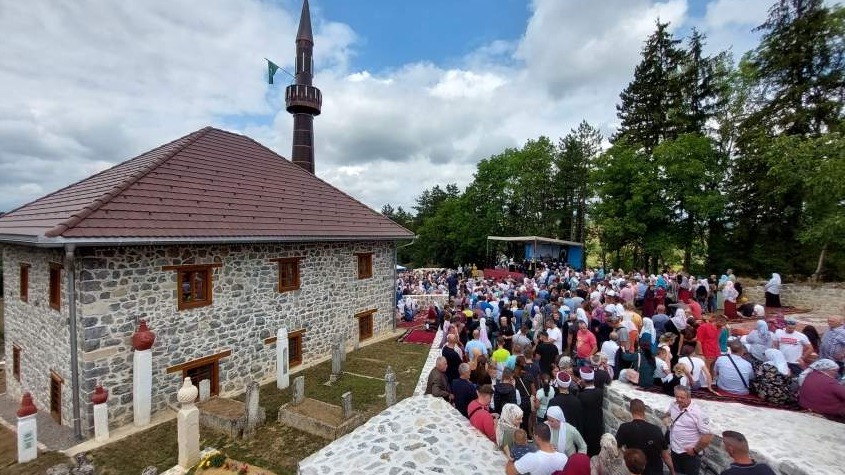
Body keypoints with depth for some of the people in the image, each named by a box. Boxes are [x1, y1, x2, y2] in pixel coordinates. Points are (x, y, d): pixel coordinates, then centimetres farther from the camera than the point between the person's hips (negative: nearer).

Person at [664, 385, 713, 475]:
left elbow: (708, 436, -20)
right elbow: (668, 414, 18)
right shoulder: (673, 405, -4)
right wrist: (667, 418, -4)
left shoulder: (698, 413, -23)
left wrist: (695, 450, -15)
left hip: (690, 454, -5)